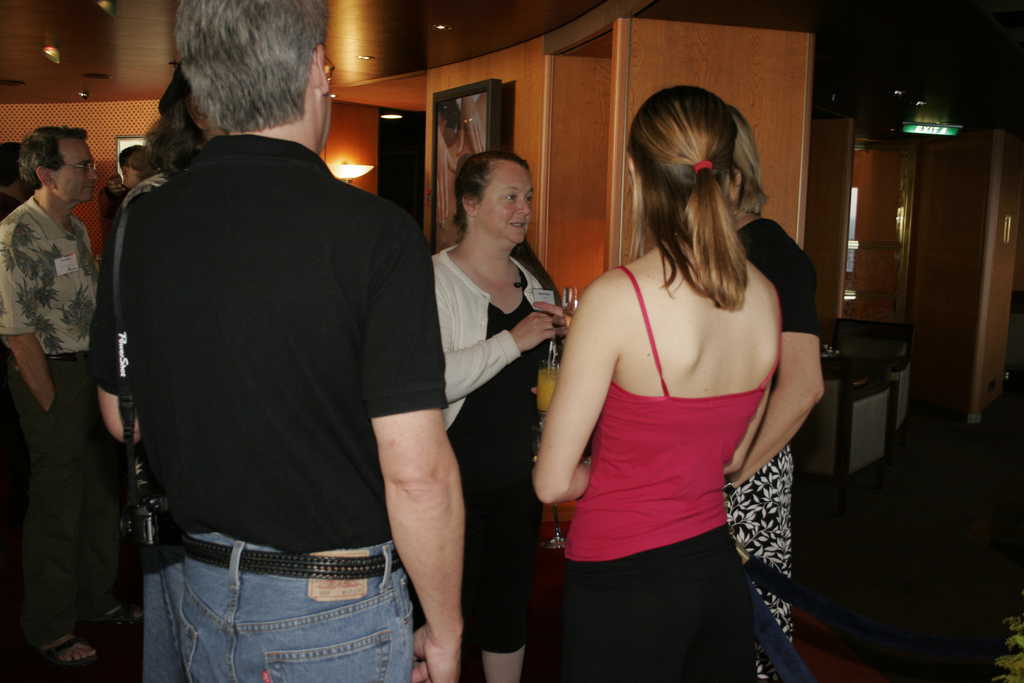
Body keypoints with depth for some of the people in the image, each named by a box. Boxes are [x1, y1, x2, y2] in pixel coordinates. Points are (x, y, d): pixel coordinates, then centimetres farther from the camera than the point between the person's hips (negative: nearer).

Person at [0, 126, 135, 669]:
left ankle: (96, 599, 35)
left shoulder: (76, 230, 11)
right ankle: (49, 629, 19)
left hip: (91, 371, 9)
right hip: (50, 376, -8)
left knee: (101, 492, 17)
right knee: (56, 506, 2)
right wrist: (53, 407, -16)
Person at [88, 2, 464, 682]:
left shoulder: (141, 225, -5)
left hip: (208, 596, 5)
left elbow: (121, 417, 8)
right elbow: (417, 473, -23)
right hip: (338, 607, -5)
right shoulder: (374, 231, -22)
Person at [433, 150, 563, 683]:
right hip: (456, 477, -6)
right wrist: (513, 341, -24)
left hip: (520, 476, 6)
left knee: (510, 605, 17)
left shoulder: (532, 280, 11)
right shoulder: (436, 279, -11)